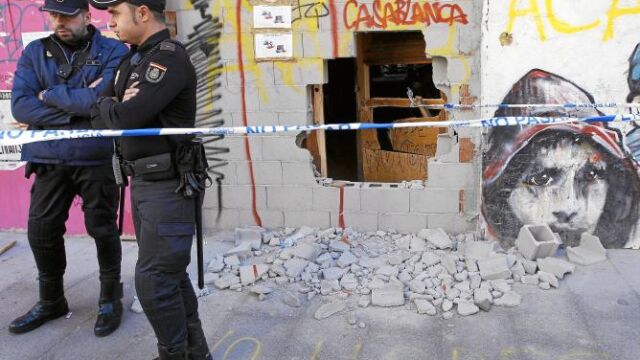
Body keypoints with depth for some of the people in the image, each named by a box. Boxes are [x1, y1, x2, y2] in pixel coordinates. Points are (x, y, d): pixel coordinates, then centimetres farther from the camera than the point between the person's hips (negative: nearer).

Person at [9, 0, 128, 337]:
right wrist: (78, 106, -15)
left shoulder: (113, 51, -4)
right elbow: (20, 106, -6)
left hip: (98, 158, -4)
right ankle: (51, 301, 32)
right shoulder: (35, 53, 7)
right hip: (49, 158, 4)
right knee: (41, 231, 10)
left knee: (102, 230, 6)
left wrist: (50, 95, -9)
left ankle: (110, 299, 27)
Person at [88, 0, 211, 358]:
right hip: (143, 181, 9)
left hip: (168, 185, -9)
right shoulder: (135, 58, 15)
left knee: (154, 281, -5)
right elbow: (109, 113, 11)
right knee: (169, 274, 16)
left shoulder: (169, 57, -15)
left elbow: (125, 117, -22)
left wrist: (101, 106, -3)